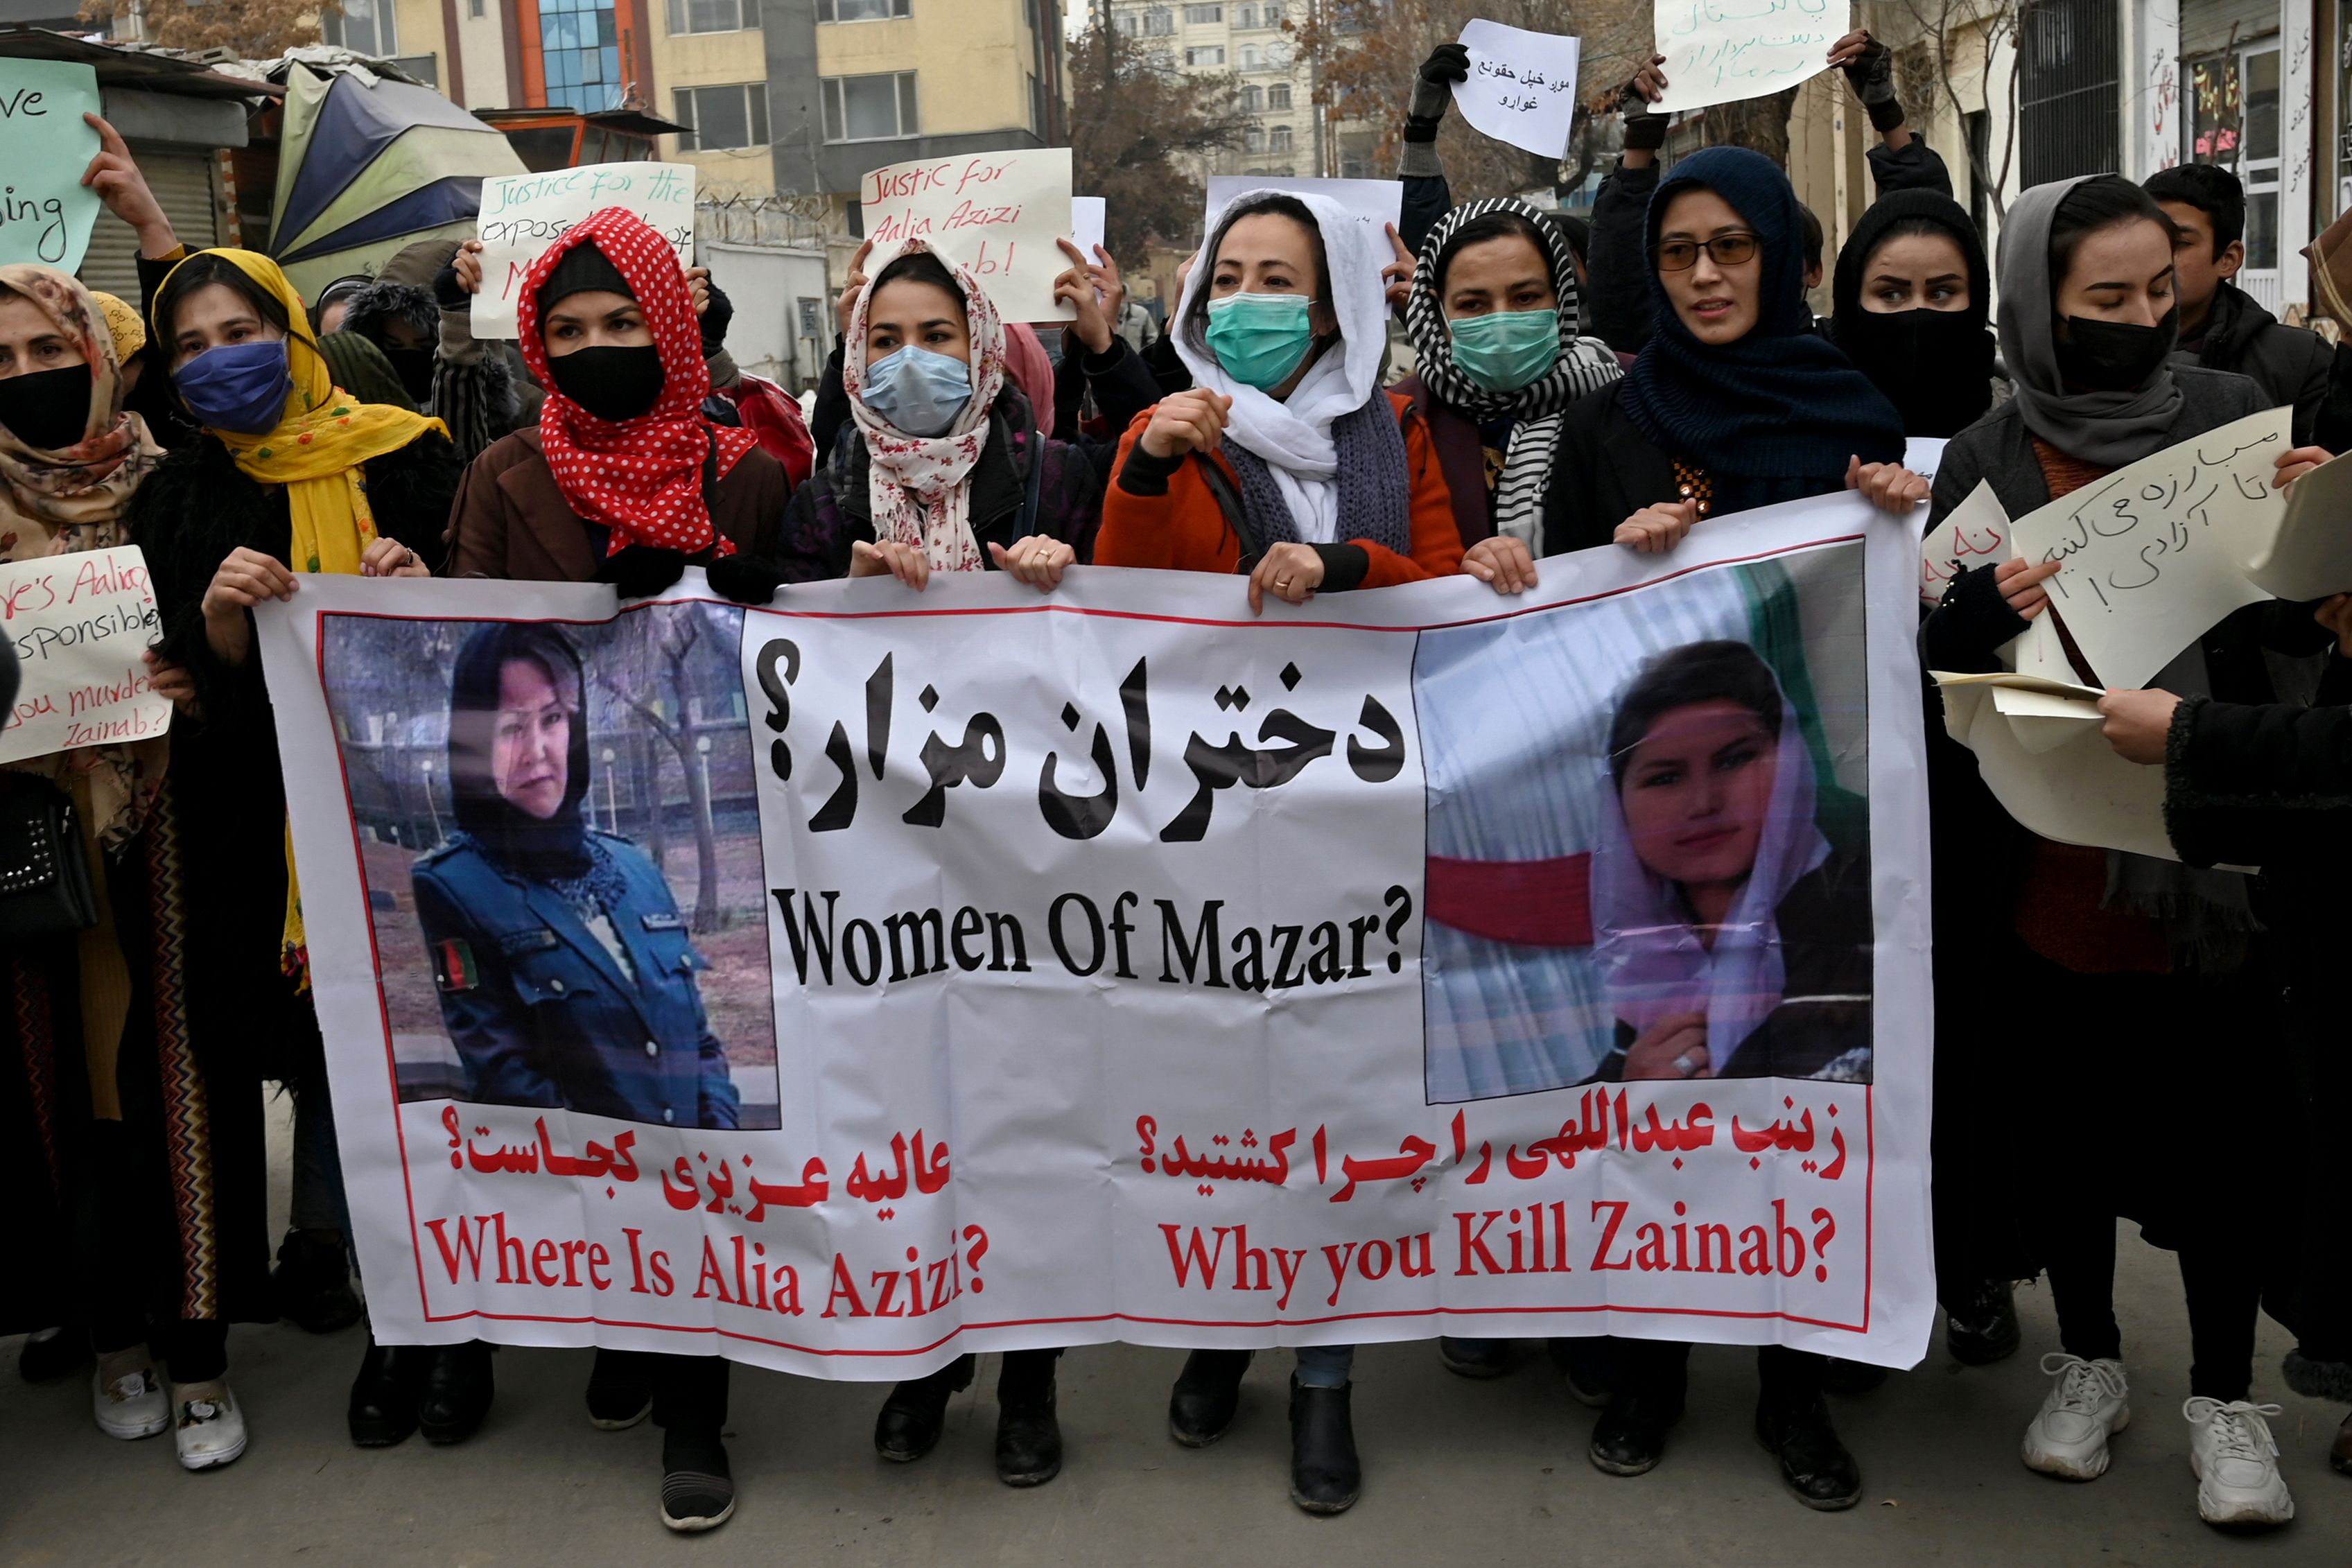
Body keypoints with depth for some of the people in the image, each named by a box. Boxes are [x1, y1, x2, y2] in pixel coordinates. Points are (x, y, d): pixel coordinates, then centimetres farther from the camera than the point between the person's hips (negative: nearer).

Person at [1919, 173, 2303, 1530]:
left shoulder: (2234, 418, 2)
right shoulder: (1990, 458, 1)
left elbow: (2301, 621, 5)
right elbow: (1936, 653, 0)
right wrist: (1986, 609, -21)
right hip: (2050, 847, 0)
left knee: (2222, 1111, 5)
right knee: (2071, 1107, 12)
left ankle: (2226, 1394, 22)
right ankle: (2089, 1361, 31)